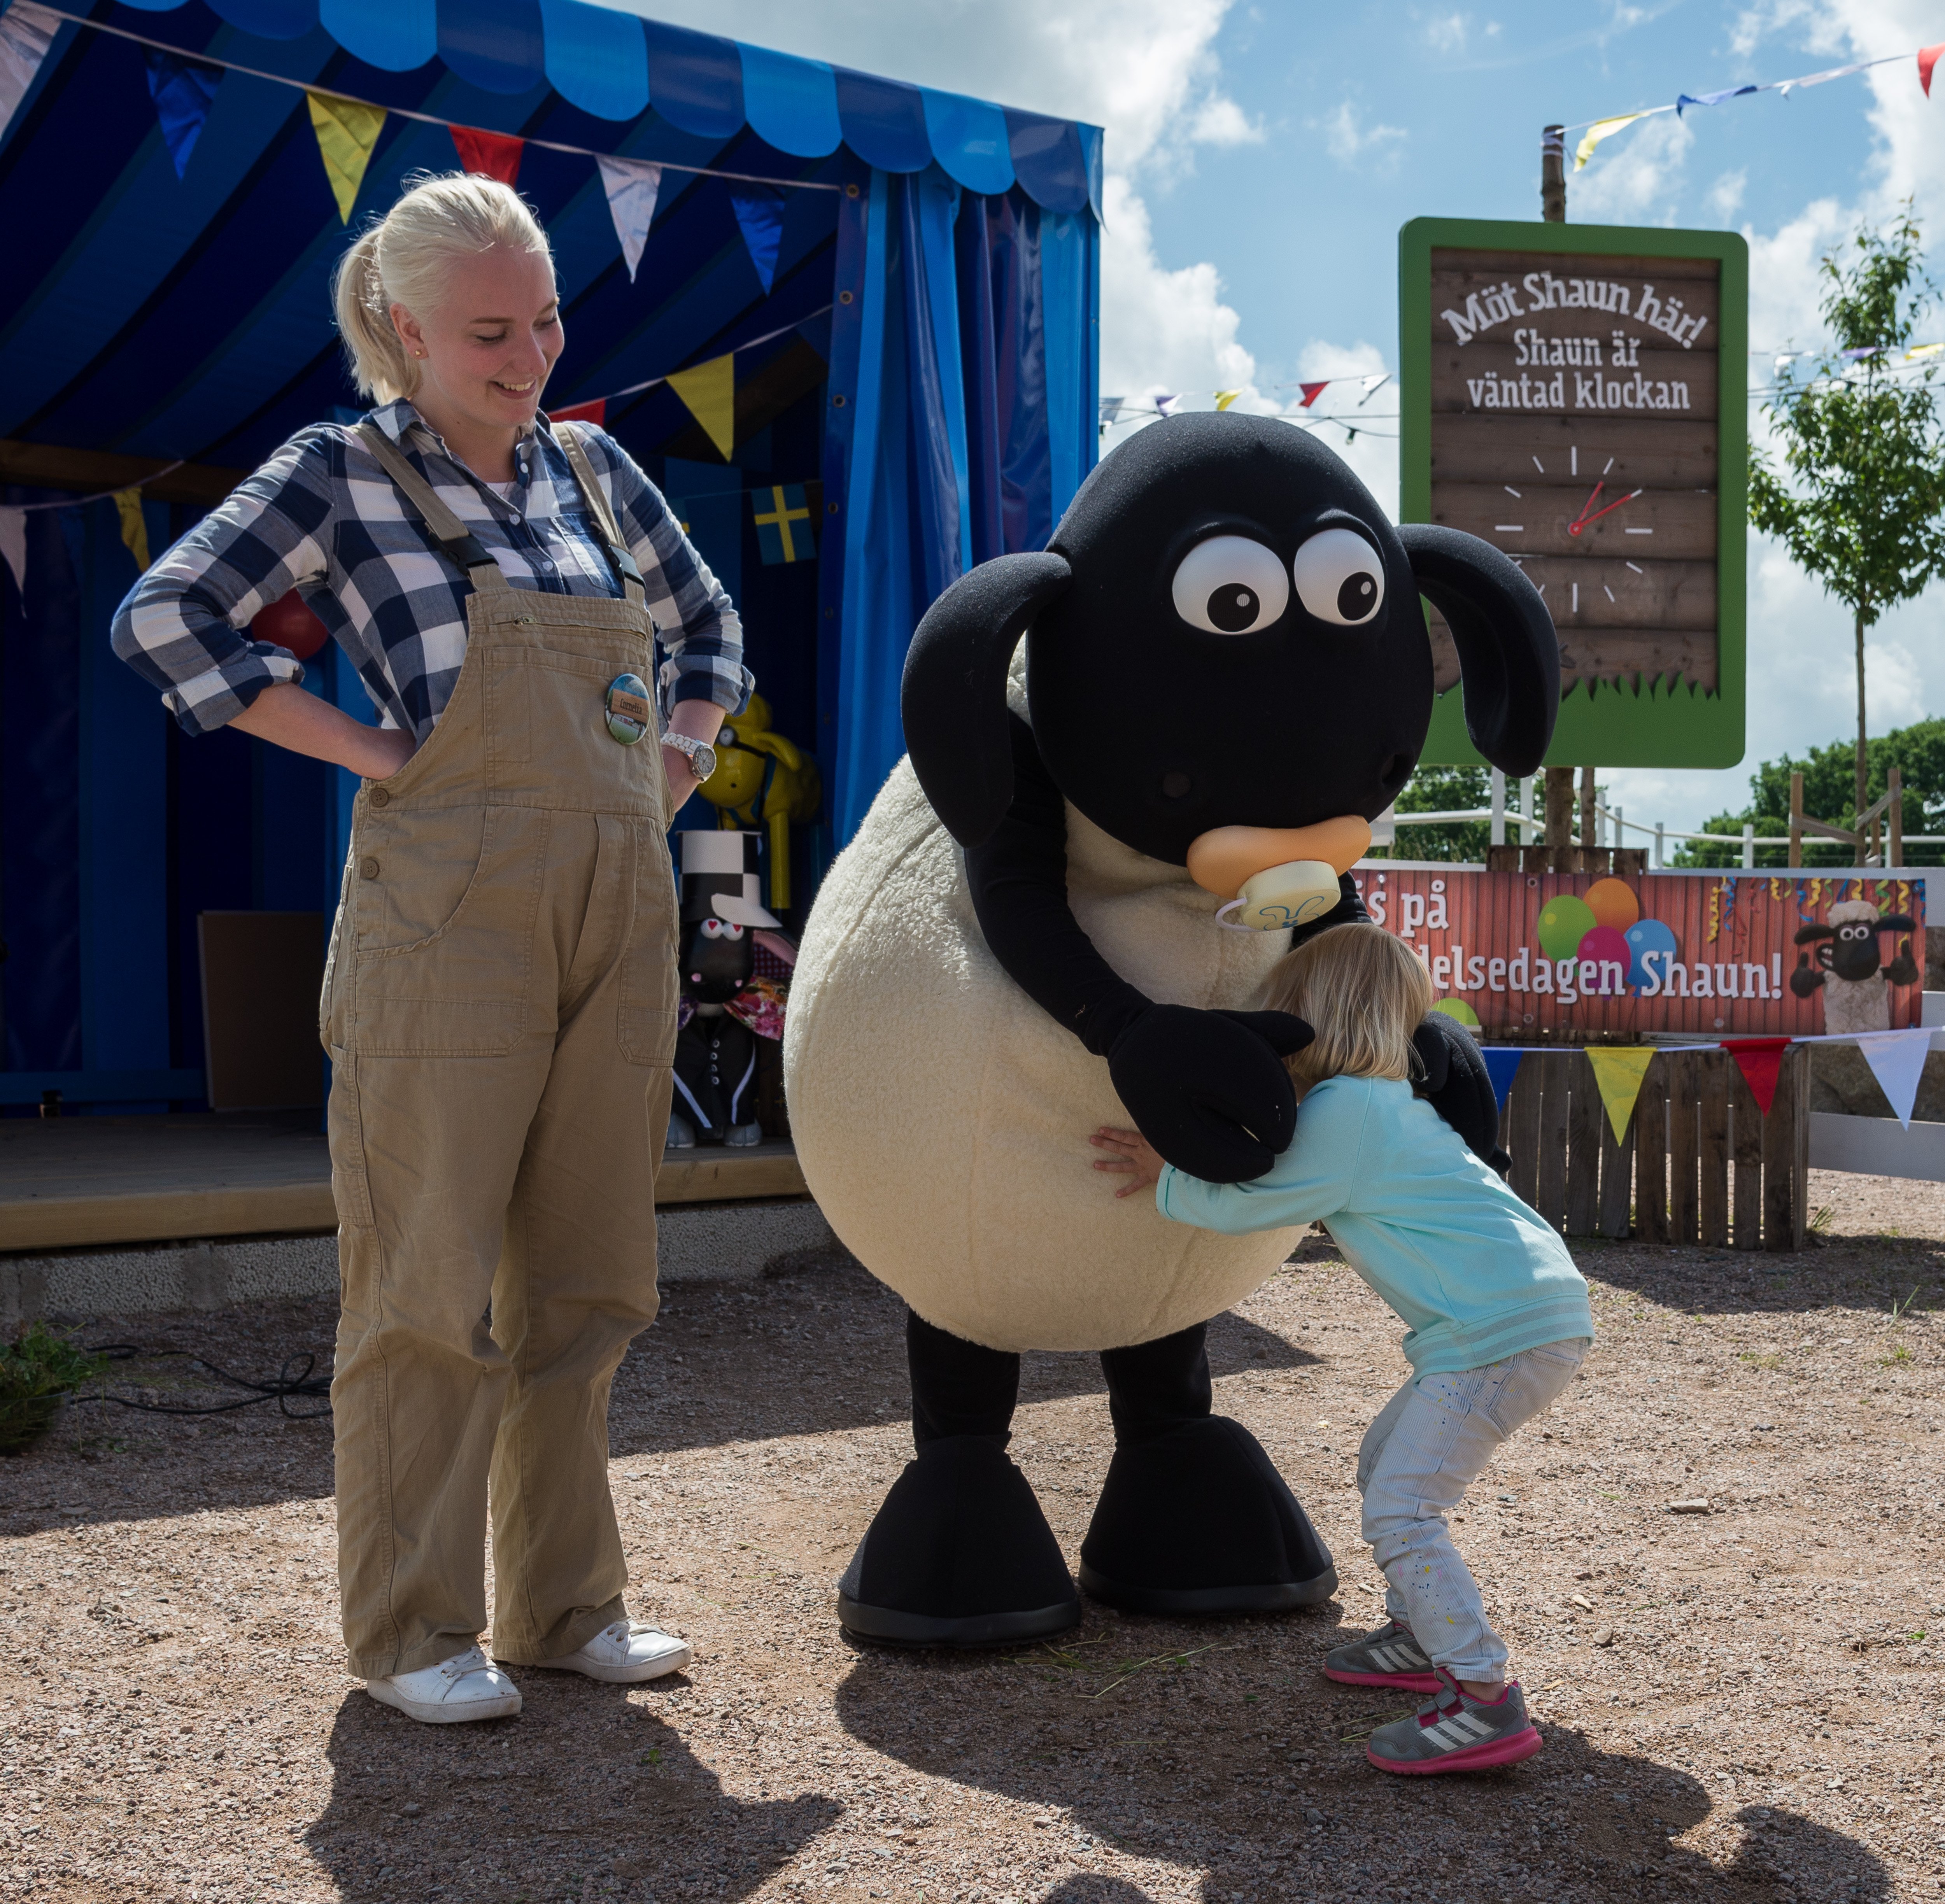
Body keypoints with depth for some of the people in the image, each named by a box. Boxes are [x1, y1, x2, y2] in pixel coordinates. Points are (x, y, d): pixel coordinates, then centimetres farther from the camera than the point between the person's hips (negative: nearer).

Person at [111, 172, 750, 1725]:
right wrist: (371, 751, -9)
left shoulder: (593, 470, 14)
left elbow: (710, 632, 26)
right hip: (451, 917, -5)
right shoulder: (346, 473, -1)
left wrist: (671, 777, 11)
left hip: (619, 919, 6)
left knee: (583, 1286, 10)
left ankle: (566, 1604, 21)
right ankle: (413, 1630, 10)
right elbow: (166, 621, -9)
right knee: (433, 1288, -2)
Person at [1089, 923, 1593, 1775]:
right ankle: (1423, 1637, 32)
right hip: (1535, 1316, 11)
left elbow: (1243, 1204, -7)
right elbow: (1288, 1191, 35)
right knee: (1386, 1459, 23)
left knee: (1401, 1508, -14)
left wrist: (1164, 1177, 8)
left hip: (1505, 1331, -11)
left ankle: (1486, 1700, -16)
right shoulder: (1390, 1101, 21)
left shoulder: (1342, 1113, -12)